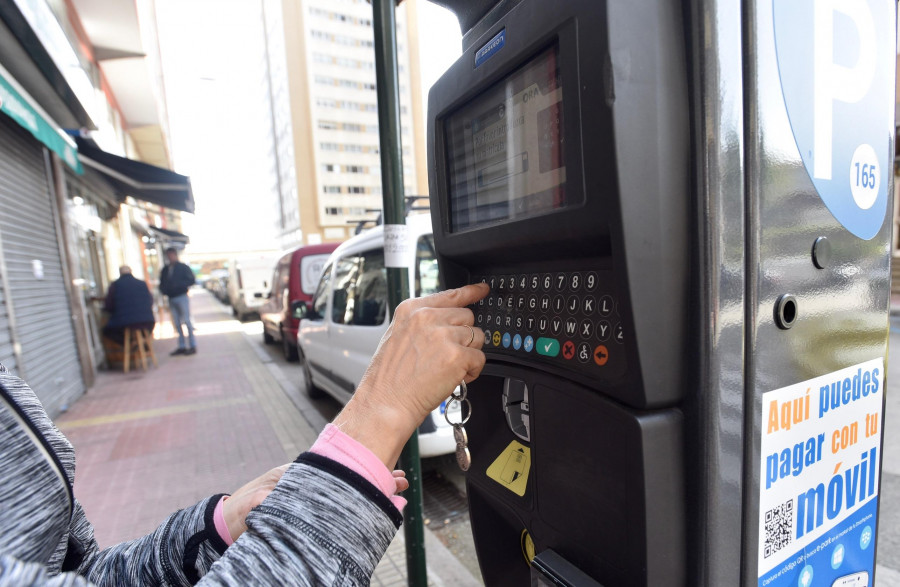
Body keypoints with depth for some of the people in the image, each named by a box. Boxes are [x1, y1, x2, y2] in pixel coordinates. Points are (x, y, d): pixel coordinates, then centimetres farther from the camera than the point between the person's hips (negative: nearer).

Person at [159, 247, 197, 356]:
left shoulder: (183, 267, 0)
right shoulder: (165, 269, 16)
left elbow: (192, 280, -6)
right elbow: (162, 283, 18)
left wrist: (179, 284, -17)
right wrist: (164, 289, -3)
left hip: (182, 297, -5)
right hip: (171, 299, 6)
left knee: (186, 321, -5)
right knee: (176, 323, 6)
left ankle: (193, 346, -1)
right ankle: (181, 346, 11)